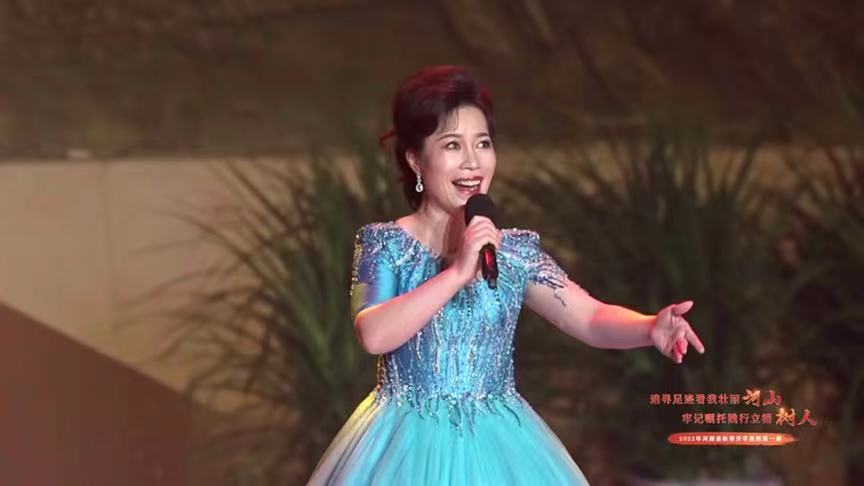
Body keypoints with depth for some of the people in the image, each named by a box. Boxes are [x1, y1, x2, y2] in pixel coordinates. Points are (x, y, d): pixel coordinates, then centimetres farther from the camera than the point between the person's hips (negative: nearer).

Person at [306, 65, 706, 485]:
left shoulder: (516, 250, 3)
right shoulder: (385, 243, -5)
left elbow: (591, 318, -3)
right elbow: (374, 335, -21)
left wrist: (651, 328, -23)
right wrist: (457, 272, -26)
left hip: (497, 446, 3)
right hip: (410, 445, -3)